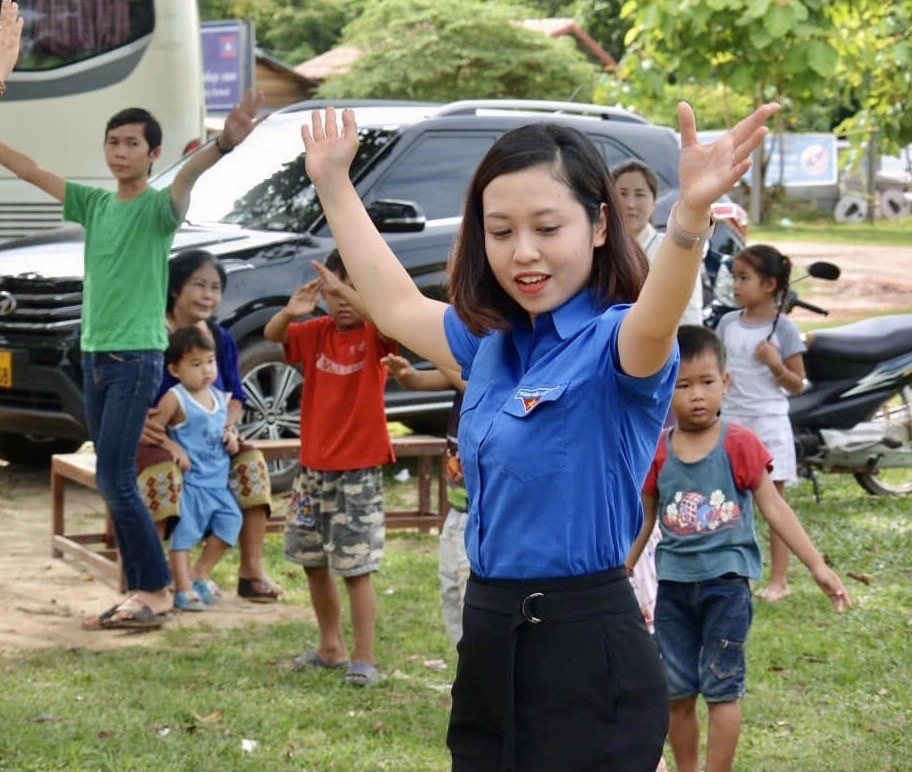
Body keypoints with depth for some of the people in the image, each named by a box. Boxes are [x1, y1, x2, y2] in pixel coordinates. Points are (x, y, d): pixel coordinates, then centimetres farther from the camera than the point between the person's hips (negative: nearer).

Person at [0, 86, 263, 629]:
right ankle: (141, 591, 14)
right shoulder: (95, 203, 11)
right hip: (95, 355, 7)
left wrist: (224, 144, -49)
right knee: (114, 481, 8)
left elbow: (187, 177, -28)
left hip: (137, 357, -7)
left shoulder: (158, 207, -7)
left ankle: (156, 589, -2)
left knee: (114, 477, -11)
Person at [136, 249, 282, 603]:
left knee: (251, 462, -17)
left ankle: (251, 570, -10)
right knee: (162, 474, -36)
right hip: (155, 441, -6)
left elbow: (235, 396, 12)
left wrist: (229, 422, -10)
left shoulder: (222, 339, 8)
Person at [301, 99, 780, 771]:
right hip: (488, 640, 8)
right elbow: (398, 308, 28)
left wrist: (692, 212, -58)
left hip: (587, 656, -8)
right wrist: (334, 184, 31)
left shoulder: (616, 342, -14)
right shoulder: (494, 341, 9)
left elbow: (653, 326, -39)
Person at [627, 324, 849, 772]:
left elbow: (775, 510, -3)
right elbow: (644, 521, 10)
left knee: (721, 689, 2)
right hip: (673, 583, 3)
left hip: (726, 581, -3)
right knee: (677, 694, 10)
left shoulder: (740, 445, -7)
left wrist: (818, 567, -6)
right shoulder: (656, 453, -1)